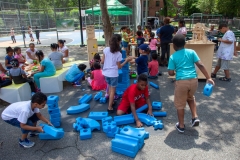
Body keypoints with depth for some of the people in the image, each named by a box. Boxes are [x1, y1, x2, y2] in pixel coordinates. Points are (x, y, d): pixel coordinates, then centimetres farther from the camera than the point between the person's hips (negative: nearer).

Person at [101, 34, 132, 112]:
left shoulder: (106, 49, -5)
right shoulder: (118, 54, -14)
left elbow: (102, 62, -1)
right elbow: (119, 66, -7)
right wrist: (126, 60, 1)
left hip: (106, 73, 5)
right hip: (113, 74, -5)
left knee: (109, 87, 23)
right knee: (113, 90, 7)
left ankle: (111, 102, 38)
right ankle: (110, 107, 11)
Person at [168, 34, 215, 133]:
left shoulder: (173, 57, -1)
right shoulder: (191, 52, 5)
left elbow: (170, 73, -2)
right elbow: (200, 65, -2)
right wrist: (208, 78, 1)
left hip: (181, 81, -3)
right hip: (193, 80, 4)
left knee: (180, 104, 13)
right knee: (190, 98, 32)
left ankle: (181, 126, 24)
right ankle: (195, 117, 23)